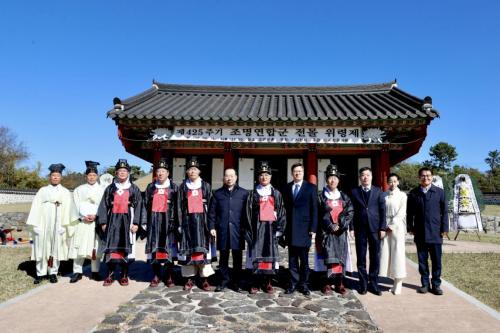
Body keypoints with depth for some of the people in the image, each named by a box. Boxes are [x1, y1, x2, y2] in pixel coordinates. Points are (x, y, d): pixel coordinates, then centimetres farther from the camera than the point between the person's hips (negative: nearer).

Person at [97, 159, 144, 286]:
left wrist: (136, 223, -8)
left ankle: (124, 275, 9)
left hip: (127, 221, -1)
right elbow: (104, 205, 9)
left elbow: (139, 206, 1)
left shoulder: (134, 189, 7)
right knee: (112, 247, 0)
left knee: (126, 247, 1)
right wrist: (103, 222, 0)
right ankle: (110, 275, 7)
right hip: (113, 221, 1)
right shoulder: (110, 188, 12)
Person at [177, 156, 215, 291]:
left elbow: (210, 205, 6)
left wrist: (209, 222, -1)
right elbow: (180, 206, 9)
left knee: (203, 247, -2)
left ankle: (205, 279, 2)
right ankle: (189, 279, 9)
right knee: (188, 248, 1)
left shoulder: (206, 185, 7)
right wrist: (180, 223, 3)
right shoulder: (183, 186, 9)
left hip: (202, 220, -1)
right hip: (188, 220, 1)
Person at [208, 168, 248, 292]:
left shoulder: (244, 193, 4)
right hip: (222, 230, 1)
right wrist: (212, 227, 0)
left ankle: (236, 281, 18)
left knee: (237, 257, 6)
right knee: (223, 256, 9)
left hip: (238, 230, -1)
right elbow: (212, 212, 8)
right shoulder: (218, 193, 9)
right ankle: (224, 280, 22)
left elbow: (247, 212, 2)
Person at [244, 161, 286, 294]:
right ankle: (254, 283, 9)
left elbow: (281, 212, 8)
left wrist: (279, 229, -2)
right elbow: (248, 213, 3)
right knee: (255, 255, -1)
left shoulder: (276, 194, 11)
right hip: (257, 228, -1)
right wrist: (248, 231, -4)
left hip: (271, 228, 1)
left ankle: (268, 283, 15)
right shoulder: (253, 194, 7)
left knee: (270, 254, 3)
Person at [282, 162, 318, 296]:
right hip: (290, 229, 2)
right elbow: (285, 207, 9)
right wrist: (284, 227, 4)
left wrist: (313, 228, -8)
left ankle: (304, 284, 17)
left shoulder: (311, 187, 1)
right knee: (292, 259, 9)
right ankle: (293, 283, 18)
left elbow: (314, 209, -2)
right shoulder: (287, 188, 9)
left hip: (304, 228, -2)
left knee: (304, 259, 6)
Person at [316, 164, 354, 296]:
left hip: (341, 232, 3)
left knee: (341, 257, 3)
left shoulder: (344, 196, 12)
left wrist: (343, 225, -8)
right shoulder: (321, 196, 3)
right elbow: (318, 215, -3)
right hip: (327, 232, -3)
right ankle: (327, 283, 1)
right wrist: (330, 226, -11)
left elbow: (350, 212, 6)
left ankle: (339, 283, 12)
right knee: (329, 257, -8)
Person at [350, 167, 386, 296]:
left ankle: (374, 284, 16)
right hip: (360, 229, 0)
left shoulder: (378, 191, 6)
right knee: (361, 257, 5)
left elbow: (382, 211, 3)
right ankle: (363, 284, 15)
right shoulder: (354, 192, 5)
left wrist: (382, 228, -3)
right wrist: (352, 228, -2)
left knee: (375, 257, 5)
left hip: (375, 228, 0)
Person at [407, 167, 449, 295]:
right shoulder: (413, 193, 4)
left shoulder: (439, 192, 2)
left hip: (435, 232, -1)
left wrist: (444, 229, -3)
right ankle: (425, 283, 19)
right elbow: (409, 212, 7)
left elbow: (444, 211, 1)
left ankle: (436, 284, 18)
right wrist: (410, 227, 2)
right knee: (422, 260, 8)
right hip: (420, 233, 1)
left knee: (436, 260, 5)